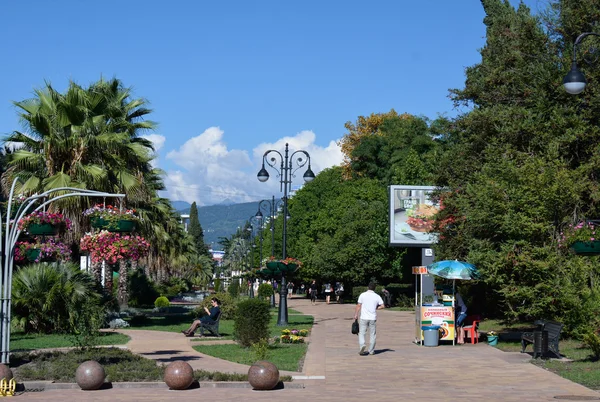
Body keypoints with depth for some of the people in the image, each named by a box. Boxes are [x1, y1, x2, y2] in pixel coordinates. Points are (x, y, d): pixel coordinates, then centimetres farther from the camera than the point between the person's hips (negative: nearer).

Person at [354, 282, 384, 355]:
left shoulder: (363, 295, -1)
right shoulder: (377, 296, 3)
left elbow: (359, 306, -3)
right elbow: (383, 306, -1)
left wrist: (356, 315, 4)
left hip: (364, 317, -1)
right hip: (373, 318, 1)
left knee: (361, 333, 4)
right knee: (372, 334, 10)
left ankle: (362, 345, -20)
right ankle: (371, 350, 13)